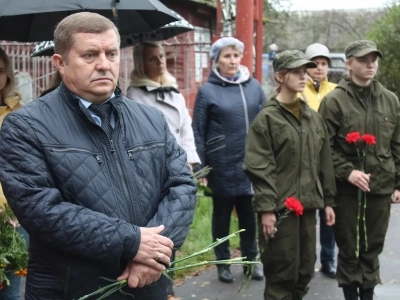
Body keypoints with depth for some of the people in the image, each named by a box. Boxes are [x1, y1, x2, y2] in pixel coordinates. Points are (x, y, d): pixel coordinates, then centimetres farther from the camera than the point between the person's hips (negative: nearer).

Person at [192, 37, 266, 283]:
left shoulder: (254, 86, 4)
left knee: (249, 214, 12)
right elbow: (198, 132, -4)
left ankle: (251, 259, 28)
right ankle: (223, 263, 25)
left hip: (251, 163, 2)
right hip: (221, 165, -2)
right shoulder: (207, 91, -5)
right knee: (222, 214, 12)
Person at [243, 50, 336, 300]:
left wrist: (328, 200, 13)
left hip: (308, 205, 6)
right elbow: (258, 168, -13)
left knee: (305, 269, 13)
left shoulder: (314, 117, 12)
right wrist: (266, 207, -17)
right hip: (279, 207, -6)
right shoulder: (267, 118, -8)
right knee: (282, 271, 0)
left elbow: (325, 163, 16)